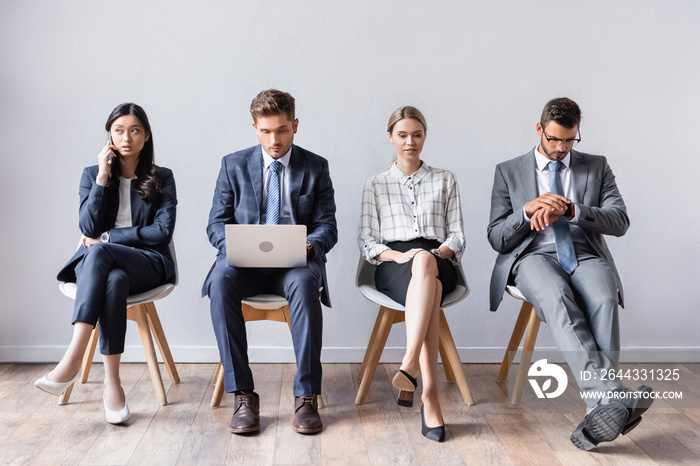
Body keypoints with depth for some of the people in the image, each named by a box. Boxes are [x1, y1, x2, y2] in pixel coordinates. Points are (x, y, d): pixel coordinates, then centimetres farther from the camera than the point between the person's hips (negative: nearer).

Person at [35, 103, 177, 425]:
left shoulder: (162, 178, 10)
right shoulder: (92, 174, 15)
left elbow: (163, 231, -3)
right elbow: (89, 228, 1)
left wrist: (107, 237, -5)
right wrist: (102, 177, -5)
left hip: (148, 263, -1)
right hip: (96, 263, 1)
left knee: (99, 253, -35)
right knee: (114, 280, -37)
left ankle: (72, 361, -41)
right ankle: (111, 382, -40)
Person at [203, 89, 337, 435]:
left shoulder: (316, 167, 10)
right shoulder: (233, 165, 11)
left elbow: (327, 226, 4)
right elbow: (216, 223, 6)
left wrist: (309, 245, -19)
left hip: (296, 263, -1)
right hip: (246, 263, 1)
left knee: (305, 283, -37)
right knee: (220, 280, -33)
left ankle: (306, 395, -28)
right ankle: (243, 395, -27)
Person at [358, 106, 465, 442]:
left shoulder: (445, 181, 22)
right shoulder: (376, 185, 20)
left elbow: (457, 236, 14)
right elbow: (366, 242, 9)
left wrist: (435, 253, -10)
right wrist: (399, 255, -11)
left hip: (438, 263, 1)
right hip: (393, 267, -1)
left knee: (425, 262, -40)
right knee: (430, 294, -39)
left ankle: (409, 367, -51)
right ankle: (430, 395, -47)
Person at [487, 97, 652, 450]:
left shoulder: (597, 167, 17)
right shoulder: (508, 172, 14)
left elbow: (620, 221, 3)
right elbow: (496, 238, 6)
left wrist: (569, 210, -13)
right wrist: (528, 210, -13)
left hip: (585, 255, 2)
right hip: (533, 256, -1)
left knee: (604, 299, -34)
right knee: (557, 297, -37)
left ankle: (601, 410, -37)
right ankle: (614, 397, -47)